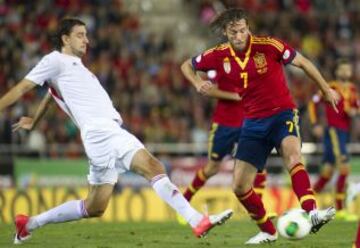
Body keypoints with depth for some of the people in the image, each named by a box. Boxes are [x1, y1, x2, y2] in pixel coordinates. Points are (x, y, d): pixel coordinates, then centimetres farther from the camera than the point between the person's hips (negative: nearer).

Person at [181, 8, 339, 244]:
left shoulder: (268, 46, -14)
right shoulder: (220, 56, -3)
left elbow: (303, 63, -2)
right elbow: (188, 65, 14)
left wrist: (326, 89, 3)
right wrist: (198, 83, -7)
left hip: (283, 114, -5)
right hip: (254, 122, 5)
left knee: (292, 154, -37)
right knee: (240, 187, 1)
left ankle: (312, 214, -49)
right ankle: (268, 231, 22)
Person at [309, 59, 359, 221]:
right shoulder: (331, 88, -6)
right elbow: (313, 103, -2)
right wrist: (315, 125, -9)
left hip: (344, 133, 7)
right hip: (333, 131, -7)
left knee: (327, 172, 10)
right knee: (345, 168, -16)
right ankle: (339, 210, -13)